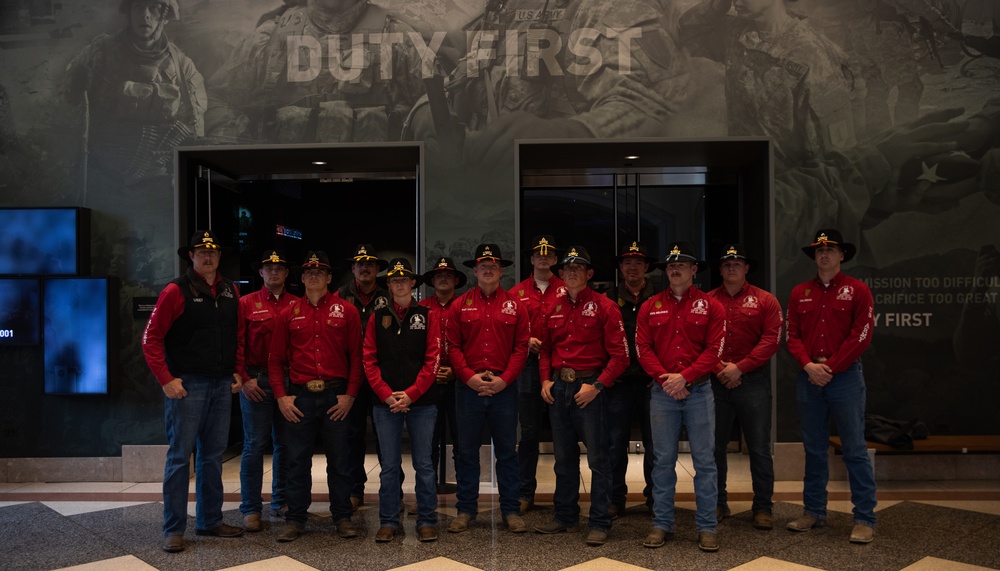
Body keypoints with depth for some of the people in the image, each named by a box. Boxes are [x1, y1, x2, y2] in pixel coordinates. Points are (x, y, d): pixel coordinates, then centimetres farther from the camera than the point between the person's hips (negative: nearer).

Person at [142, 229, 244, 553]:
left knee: (213, 455, 13)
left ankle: (210, 520, 24)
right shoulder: (176, 291, -6)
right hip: (187, 385, -5)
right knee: (180, 456, -1)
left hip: (222, 385, 5)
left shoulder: (230, 292, 10)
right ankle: (173, 530, 8)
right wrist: (166, 380, -13)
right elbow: (151, 338, -8)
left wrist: (238, 371, 8)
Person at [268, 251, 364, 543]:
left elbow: (356, 355, 1)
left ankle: (342, 516, 19)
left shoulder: (346, 311, 3)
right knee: (297, 461, 7)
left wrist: (350, 394, -6)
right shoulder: (288, 314, 7)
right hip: (299, 396, 1)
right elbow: (276, 359, 8)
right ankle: (295, 519, 18)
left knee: (339, 460, 7)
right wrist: (281, 396, -2)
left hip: (336, 396, -1)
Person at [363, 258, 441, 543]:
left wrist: (411, 394, -11)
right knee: (389, 465, 7)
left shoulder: (426, 315, 3)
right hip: (385, 402, 1)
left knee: (424, 464, 4)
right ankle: (388, 522, 17)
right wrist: (387, 394, -9)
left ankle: (427, 521, 14)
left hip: (422, 401, -1)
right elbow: (369, 360, 2)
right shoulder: (377, 317, 8)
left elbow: (432, 359, -3)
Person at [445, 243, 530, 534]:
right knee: (467, 450, 8)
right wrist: (469, 377, -10)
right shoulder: (460, 306, 6)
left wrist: (504, 380, -9)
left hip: (503, 388, 0)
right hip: (469, 387, 0)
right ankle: (465, 509, 19)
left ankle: (510, 510, 18)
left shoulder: (515, 306, 5)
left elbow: (521, 347, 1)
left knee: (506, 450, 7)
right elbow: (453, 346, 2)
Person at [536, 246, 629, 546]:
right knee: (563, 456, 15)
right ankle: (565, 515, 28)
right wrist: (545, 380, 6)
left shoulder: (604, 306, -5)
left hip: (590, 387, -5)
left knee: (598, 458, 0)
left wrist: (597, 386, -16)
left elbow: (620, 354, -9)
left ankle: (600, 523, 10)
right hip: (558, 387, 5)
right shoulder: (553, 307, 10)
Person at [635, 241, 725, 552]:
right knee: (663, 460, 7)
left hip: (699, 390, -1)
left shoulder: (711, 306, 3)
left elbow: (714, 349, -5)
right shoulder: (650, 307, 8)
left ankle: (706, 527, 12)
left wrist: (684, 377, -14)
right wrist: (665, 378, -10)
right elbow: (643, 348, 2)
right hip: (662, 391, 1)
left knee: (705, 460, 2)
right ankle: (661, 523, 17)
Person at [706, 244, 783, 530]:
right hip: (715, 382, 2)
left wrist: (739, 368, -14)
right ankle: (718, 504, 22)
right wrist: (719, 368, -11)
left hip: (753, 381, -2)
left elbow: (771, 339, -7)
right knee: (714, 446, 9)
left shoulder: (765, 301, 2)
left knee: (759, 448, 3)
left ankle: (763, 508, 15)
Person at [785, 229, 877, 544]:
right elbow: (792, 335, 7)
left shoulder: (857, 290, 0)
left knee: (855, 449, -1)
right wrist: (808, 365, -10)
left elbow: (861, 335, -7)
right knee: (814, 448, 11)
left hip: (845, 376, -4)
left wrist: (830, 367, -12)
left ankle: (864, 519, 6)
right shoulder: (800, 293, 11)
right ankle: (814, 512, 21)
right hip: (809, 377, 4)